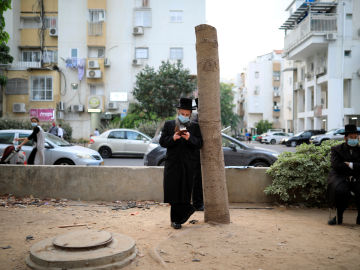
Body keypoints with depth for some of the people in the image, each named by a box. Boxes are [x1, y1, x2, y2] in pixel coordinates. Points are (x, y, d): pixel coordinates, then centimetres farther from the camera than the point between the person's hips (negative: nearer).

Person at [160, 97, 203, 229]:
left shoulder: (194, 127, 9)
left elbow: (199, 144, 0)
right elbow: (162, 142, 3)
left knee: (185, 190, 2)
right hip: (172, 164, 0)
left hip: (188, 165, 0)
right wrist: (173, 138, -15)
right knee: (173, 191, -2)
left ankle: (176, 219, 18)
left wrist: (190, 138, -18)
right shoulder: (168, 124, 10)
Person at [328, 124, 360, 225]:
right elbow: (335, 165, -9)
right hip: (340, 177, -2)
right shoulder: (336, 149, 7)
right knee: (341, 191, -34)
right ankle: (339, 217, -11)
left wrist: (351, 165, -11)